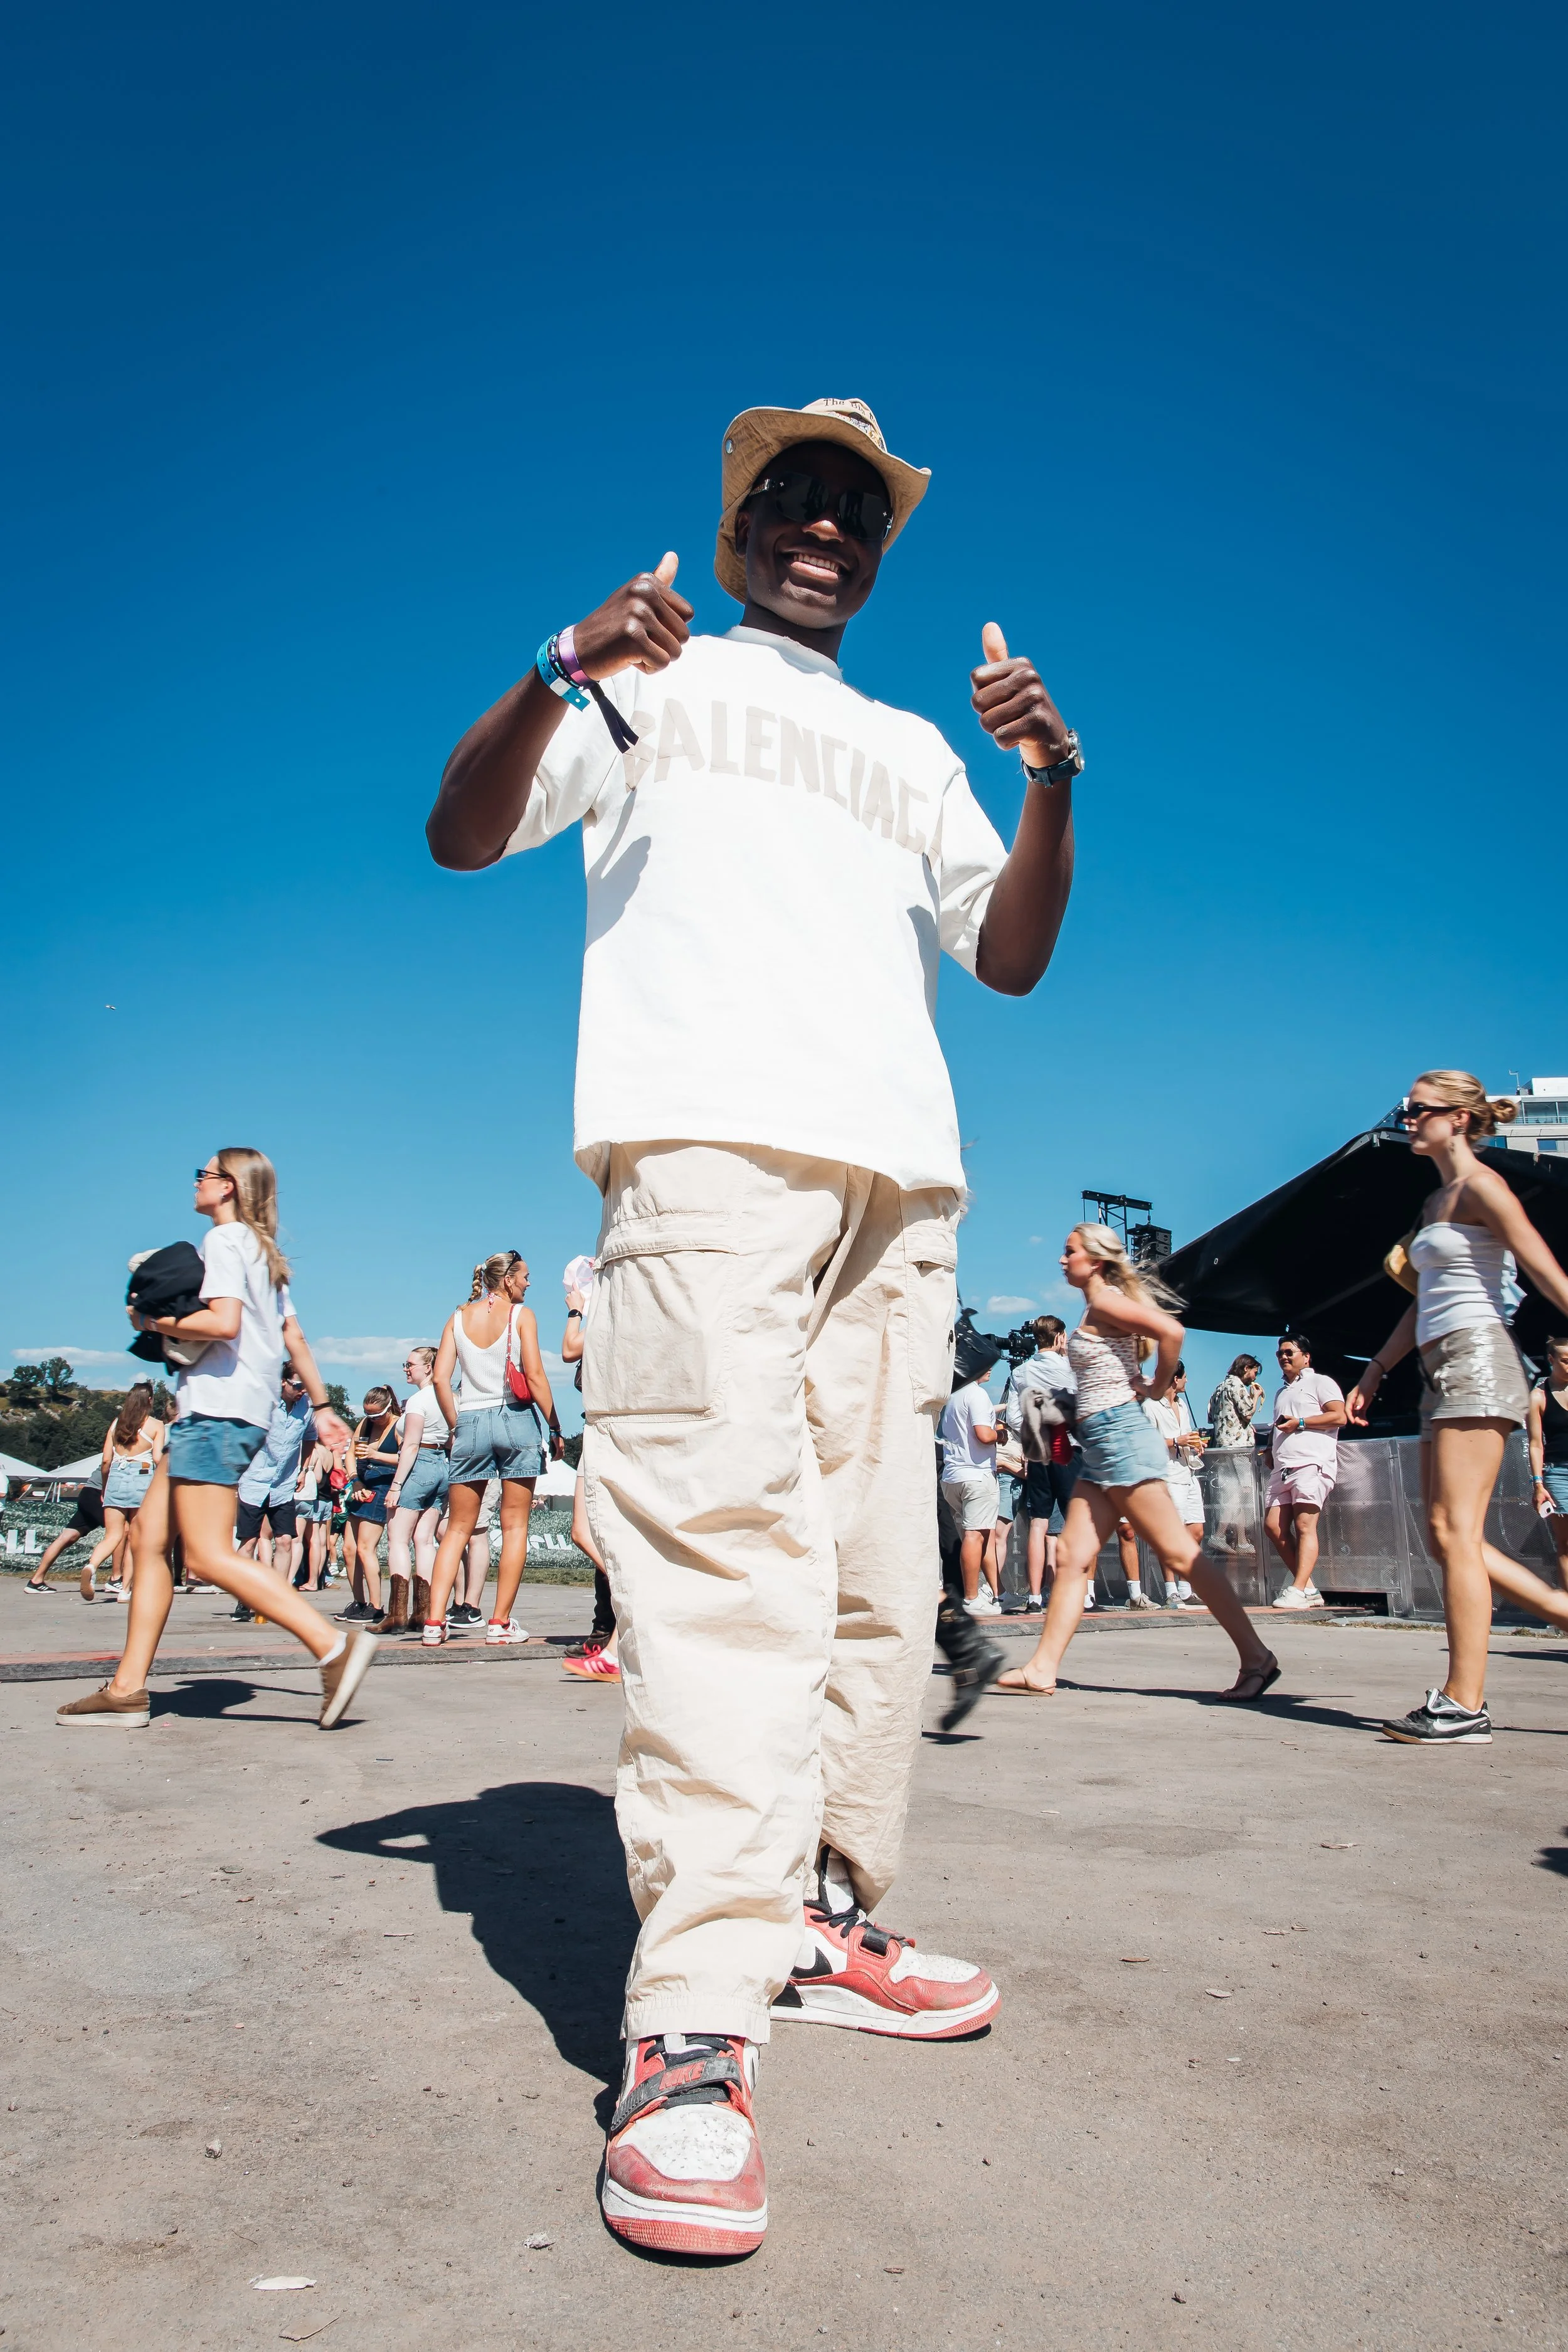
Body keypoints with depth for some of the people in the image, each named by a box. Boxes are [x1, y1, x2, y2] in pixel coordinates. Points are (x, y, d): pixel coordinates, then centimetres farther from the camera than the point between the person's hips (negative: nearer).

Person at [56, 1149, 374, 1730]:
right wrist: (322, 1407, 24)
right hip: (214, 1414, 10)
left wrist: (155, 1322, -7)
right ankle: (127, 1690, 9)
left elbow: (223, 1323, -21)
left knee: (209, 1555, -15)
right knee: (148, 1536, 10)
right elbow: (294, 1338, 22)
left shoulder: (225, 1240, -6)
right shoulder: (263, 1253, 22)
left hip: (217, 1410, -10)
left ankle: (335, 1648, -22)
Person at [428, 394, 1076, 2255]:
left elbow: (1009, 955, 21)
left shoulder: (911, 748, 31)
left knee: (877, 1573, 2)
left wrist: (1051, 786, 4)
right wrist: (562, 672, -9)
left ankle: (827, 1923, 11)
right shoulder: (650, 683, 21)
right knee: (723, 1548, -19)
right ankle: (692, 2027, -18)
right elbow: (463, 833, 9)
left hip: (901, 1173, 6)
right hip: (705, 1138, -5)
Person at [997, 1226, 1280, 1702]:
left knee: (1179, 1554, -7)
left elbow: (1171, 1331, -22)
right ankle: (1043, 1669, 3)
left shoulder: (1103, 1301, -9)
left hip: (1119, 1435, -10)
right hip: (1102, 1447, 10)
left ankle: (1256, 1658, -2)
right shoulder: (1100, 1309, 19)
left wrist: (1157, 1387, -9)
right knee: (1072, 1556, 4)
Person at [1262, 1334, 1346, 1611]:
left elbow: (1340, 1417, -7)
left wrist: (1299, 1423, -9)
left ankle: (1298, 1590, -21)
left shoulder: (1320, 1382, 6)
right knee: (1274, 1525, -3)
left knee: (1304, 1525, -15)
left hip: (1312, 1463, -8)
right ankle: (1308, 1588, 3)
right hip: (1283, 1468, 8)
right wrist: (1271, 1450, 20)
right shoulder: (1282, 1393, 30)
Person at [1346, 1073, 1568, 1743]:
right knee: (1448, 1537, 6)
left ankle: (1464, 1704, -10)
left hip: (1477, 1360, -9)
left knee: (1453, 1530, -12)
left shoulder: (1480, 1186, -5)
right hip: (1441, 1370, 9)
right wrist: (1374, 1371, 25)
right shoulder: (1434, 1201, 21)